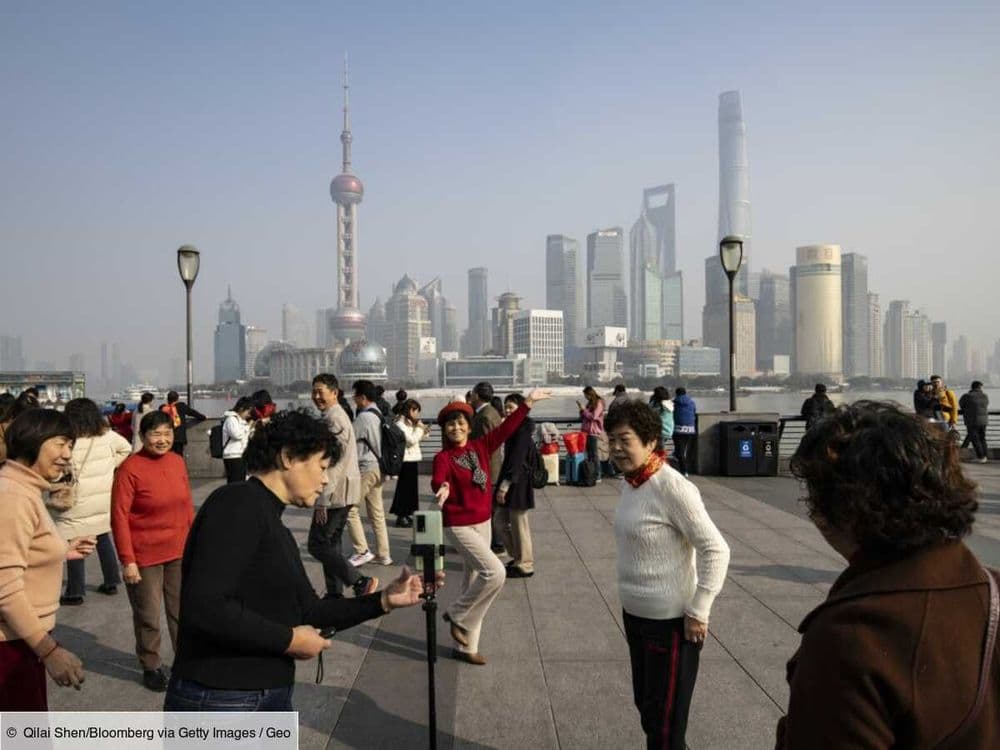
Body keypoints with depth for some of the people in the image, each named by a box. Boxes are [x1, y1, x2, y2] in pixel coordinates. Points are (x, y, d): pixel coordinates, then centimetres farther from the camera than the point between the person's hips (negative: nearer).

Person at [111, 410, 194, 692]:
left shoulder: (178, 462, 1)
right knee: (148, 616, 11)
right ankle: (151, 667, 30)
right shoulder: (130, 468, -15)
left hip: (180, 553, 5)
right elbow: (119, 516, -14)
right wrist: (127, 560, -16)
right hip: (145, 556, -5)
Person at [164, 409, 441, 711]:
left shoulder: (277, 529, 13)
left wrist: (385, 600, 8)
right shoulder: (237, 504, -16)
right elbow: (204, 607, -28)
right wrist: (290, 639, -17)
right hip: (219, 702, -9)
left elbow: (309, 611, 16)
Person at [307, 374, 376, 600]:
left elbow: (334, 463, -22)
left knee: (317, 544, -7)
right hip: (341, 493, 10)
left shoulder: (334, 419, -16)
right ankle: (335, 594, 21)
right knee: (330, 543, 14)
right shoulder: (337, 415, 17)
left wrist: (322, 500, -22)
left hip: (336, 493, -10)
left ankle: (360, 582, -8)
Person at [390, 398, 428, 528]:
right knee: (404, 487, -4)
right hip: (405, 459, -9)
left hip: (413, 458, 9)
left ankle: (408, 514, 21)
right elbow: (411, 441, -20)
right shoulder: (400, 424, -14)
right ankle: (401, 516, 3)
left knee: (412, 487, 12)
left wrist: (424, 431, 1)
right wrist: (419, 428, -13)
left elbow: (419, 438, 20)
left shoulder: (411, 423, 14)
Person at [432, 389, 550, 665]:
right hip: (459, 525, -6)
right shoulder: (443, 457, -14)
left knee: (473, 579, 13)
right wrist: (442, 489, -55)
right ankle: (457, 615, 4)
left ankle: (466, 647, 26)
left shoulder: (480, 446, 1)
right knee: (495, 572, -19)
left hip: (483, 523, 7)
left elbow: (505, 428, 2)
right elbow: (437, 480, -32)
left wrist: (528, 402, 1)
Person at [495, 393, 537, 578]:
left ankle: (524, 565, 12)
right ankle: (518, 557, 28)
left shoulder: (522, 431, -17)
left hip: (518, 482, -10)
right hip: (510, 481, 10)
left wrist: (504, 486, -22)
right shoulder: (514, 429, 13)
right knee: (504, 520, 15)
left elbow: (516, 461, -22)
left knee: (518, 523, 0)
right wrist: (502, 484, 17)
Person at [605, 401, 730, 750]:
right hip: (634, 615, 8)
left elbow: (716, 550, -22)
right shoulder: (630, 482, 3)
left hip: (670, 622, -8)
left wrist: (698, 612, -19)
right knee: (646, 707, 23)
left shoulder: (672, 488, -22)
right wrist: (630, 603, 16)